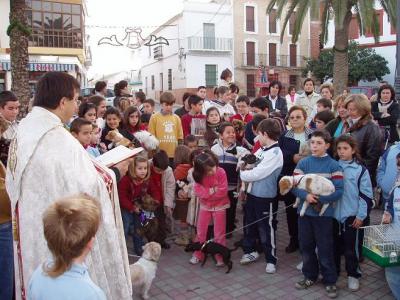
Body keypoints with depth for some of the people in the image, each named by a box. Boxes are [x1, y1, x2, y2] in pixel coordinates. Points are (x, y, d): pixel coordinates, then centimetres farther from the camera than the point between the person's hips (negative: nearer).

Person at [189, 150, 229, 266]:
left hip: (219, 206, -3)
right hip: (205, 206, 3)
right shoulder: (199, 176, -12)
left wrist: (207, 192, -19)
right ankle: (198, 255, 26)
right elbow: (198, 191, -17)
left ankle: (220, 256, 20)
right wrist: (213, 190, -27)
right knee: (200, 232, 11)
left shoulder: (221, 172, -21)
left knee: (219, 233, 7)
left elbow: (223, 191, -24)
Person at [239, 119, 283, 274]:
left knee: (266, 229, 5)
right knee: (249, 225, 20)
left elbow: (258, 173, -22)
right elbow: (250, 165, 14)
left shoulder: (275, 153, -19)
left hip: (265, 197, -8)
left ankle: (271, 260, 21)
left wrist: (243, 174, -8)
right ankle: (250, 251, 39)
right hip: (252, 193, 8)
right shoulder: (261, 150, 6)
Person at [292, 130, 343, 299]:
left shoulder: (333, 165, -6)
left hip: (324, 213, -3)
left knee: (325, 248, 6)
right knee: (306, 246, 14)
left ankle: (330, 281, 23)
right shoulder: (303, 163, 1)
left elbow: (339, 191, -10)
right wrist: (305, 195, -21)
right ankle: (310, 275, 33)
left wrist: (319, 198, -20)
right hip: (305, 211, 3)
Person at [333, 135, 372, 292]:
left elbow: (366, 195, -5)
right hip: (333, 214, 3)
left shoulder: (360, 170, -7)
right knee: (334, 245, 14)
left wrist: (360, 215, -7)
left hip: (351, 215, -3)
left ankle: (353, 275, 24)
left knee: (350, 247, 7)